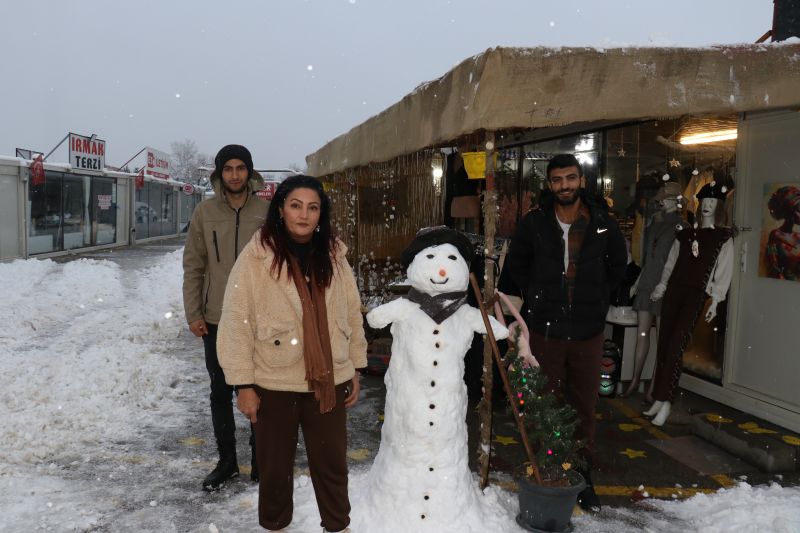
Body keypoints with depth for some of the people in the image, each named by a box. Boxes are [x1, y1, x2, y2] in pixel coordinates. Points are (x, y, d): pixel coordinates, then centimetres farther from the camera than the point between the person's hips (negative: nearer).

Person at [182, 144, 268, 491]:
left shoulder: (266, 211, -2)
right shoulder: (205, 212, 2)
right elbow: (193, 266, 4)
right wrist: (193, 313, 0)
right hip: (216, 320, 2)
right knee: (221, 393, 12)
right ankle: (226, 461, 28)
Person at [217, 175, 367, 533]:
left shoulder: (333, 256, 4)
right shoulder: (256, 256, -9)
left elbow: (352, 315, 9)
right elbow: (237, 323, -9)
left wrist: (355, 368, 9)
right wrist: (243, 384, -10)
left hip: (328, 381, 3)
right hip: (274, 383, -3)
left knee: (332, 463, 15)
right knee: (275, 465, 15)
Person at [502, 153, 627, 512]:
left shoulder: (602, 223, 0)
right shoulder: (534, 223, -3)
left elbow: (618, 266, 16)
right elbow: (515, 266, 11)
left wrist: (597, 298, 9)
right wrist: (537, 297, 4)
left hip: (588, 331, 1)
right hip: (545, 329, -1)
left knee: (584, 408, 11)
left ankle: (582, 478, 26)